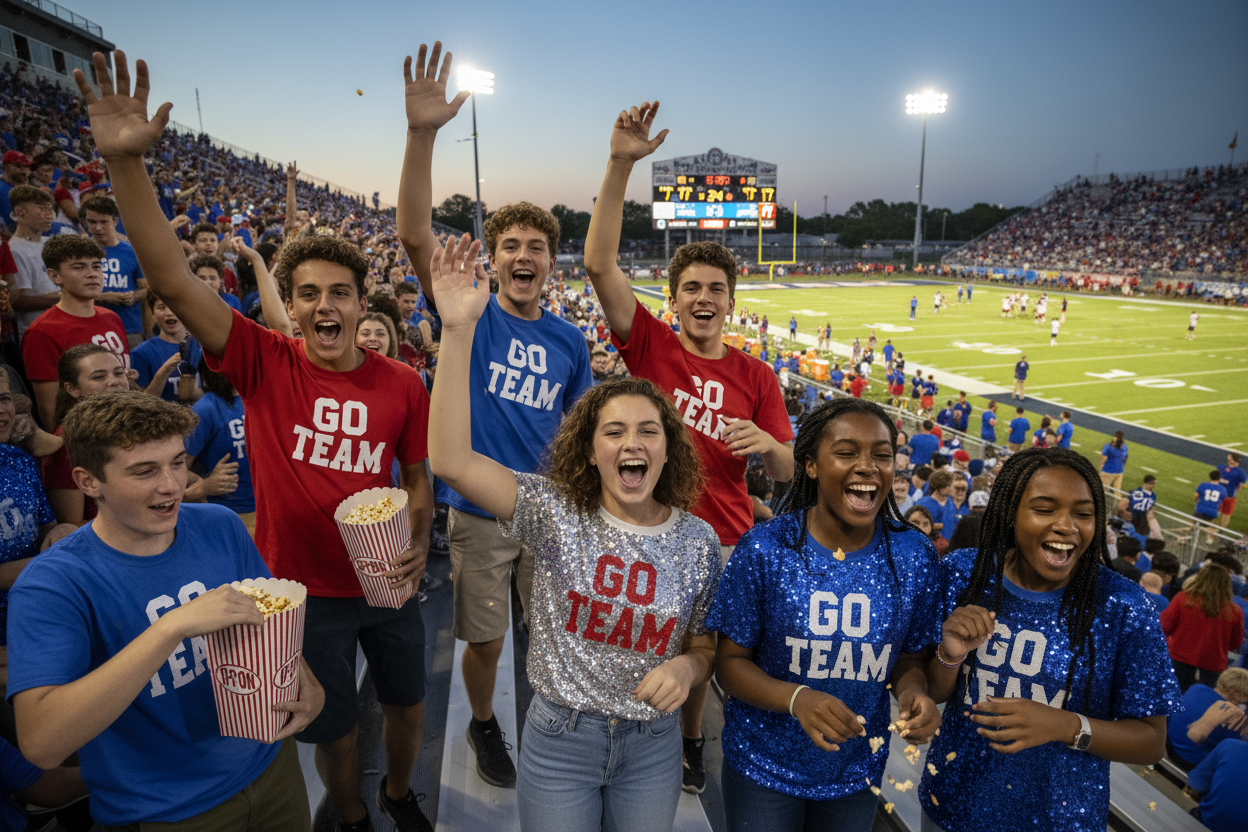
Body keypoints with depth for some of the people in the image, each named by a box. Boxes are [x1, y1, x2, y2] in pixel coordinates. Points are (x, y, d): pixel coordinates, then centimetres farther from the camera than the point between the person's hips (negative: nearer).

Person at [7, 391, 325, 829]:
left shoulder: (219, 526, -8)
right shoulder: (50, 586, -21)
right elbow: (41, 744, -32)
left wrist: (304, 682, -17)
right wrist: (174, 625, -40)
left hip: (268, 757, 4)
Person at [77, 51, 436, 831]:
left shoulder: (404, 384, -10)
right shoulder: (265, 364, -14)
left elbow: (418, 476, 1)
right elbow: (174, 281, -24)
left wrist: (420, 543, -16)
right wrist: (127, 162, -33)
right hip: (303, 590, -1)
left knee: (408, 704, 23)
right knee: (336, 732, 19)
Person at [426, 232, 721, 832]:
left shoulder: (698, 542, -9)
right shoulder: (556, 513, -16)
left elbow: (705, 647, 4)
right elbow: (451, 461, -29)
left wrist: (685, 668, -21)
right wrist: (458, 329, -36)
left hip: (651, 745, 2)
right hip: (558, 739, -1)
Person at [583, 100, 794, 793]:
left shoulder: (756, 376, -1)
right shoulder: (650, 346, -7)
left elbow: (788, 472, 2)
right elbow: (600, 263, -19)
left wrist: (767, 444, -23)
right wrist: (622, 164, -26)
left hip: (724, 541, 2)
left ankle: (690, 742, 46)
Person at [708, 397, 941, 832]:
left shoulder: (914, 557, -9)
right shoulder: (764, 549, -17)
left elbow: (908, 657, 3)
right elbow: (730, 660, -12)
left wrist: (912, 692, -19)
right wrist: (797, 698, -29)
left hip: (857, 772, 3)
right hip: (761, 764, -2)